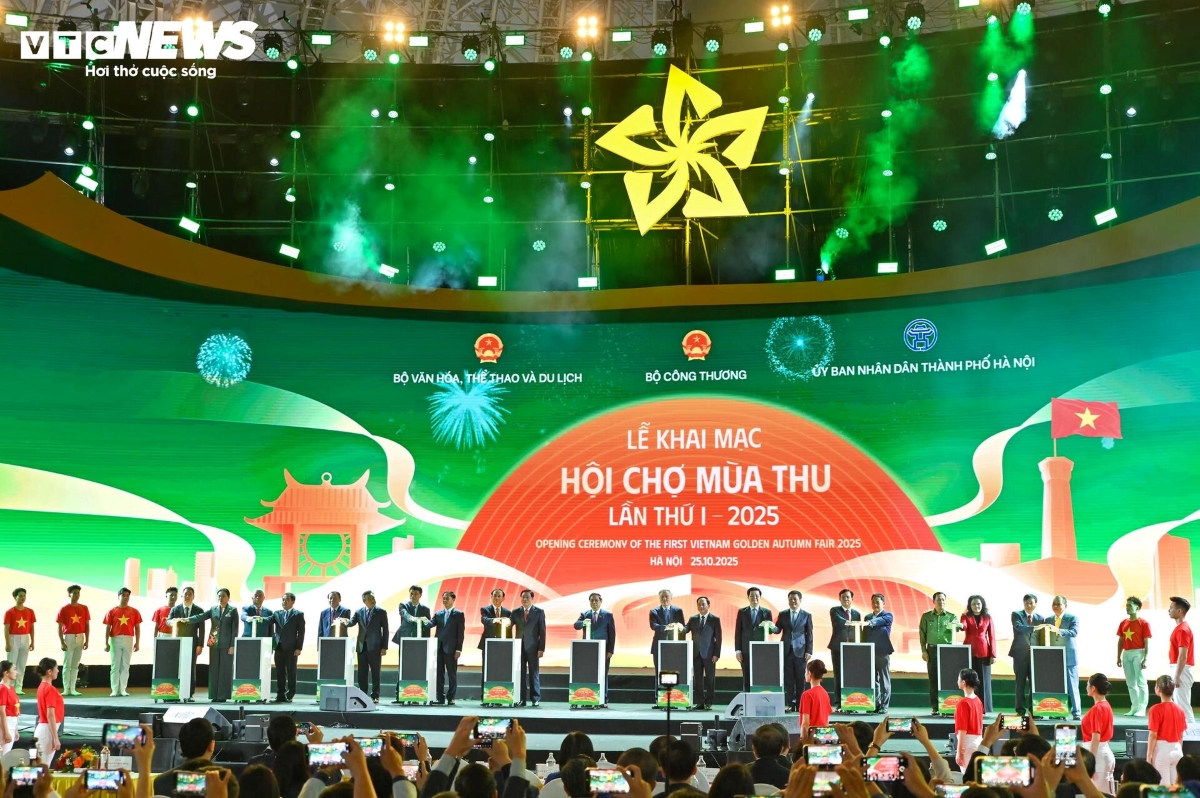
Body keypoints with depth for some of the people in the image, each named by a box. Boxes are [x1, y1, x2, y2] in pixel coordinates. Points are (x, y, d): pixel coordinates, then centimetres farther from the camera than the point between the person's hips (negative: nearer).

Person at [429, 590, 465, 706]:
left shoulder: (458, 614, 0)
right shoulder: (438, 614, 13)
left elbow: (461, 632, -4)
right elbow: (431, 624, -2)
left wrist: (459, 649, -11)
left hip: (451, 648, -4)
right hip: (439, 648, 4)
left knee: (452, 674, 1)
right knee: (439, 673, 6)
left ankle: (451, 697, 7)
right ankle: (440, 697, 12)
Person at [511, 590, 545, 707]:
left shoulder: (539, 612, 2)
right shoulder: (516, 613, 9)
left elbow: (542, 631, -1)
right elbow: (510, 628, 2)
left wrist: (541, 648, -8)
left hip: (533, 647, -2)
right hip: (519, 647, 2)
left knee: (534, 673, 2)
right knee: (520, 673, 1)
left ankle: (535, 699, 8)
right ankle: (521, 699, 6)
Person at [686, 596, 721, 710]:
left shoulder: (715, 619, 0)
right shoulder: (693, 619, 11)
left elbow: (718, 638, -3)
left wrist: (716, 654, -9)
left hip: (709, 654, -3)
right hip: (696, 653, 3)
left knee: (710, 678, 1)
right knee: (697, 678, 4)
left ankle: (708, 702, 7)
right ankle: (699, 702, 9)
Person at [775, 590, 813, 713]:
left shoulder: (807, 615, 4)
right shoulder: (783, 614, 9)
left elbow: (809, 634, 3)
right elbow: (778, 629, 7)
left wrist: (809, 651, -3)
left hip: (800, 651, -1)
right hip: (786, 650, 1)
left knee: (800, 680, 1)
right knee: (788, 679, 1)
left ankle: (799, 705, 7)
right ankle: (790, 704, 6)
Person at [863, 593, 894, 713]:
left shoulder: (887, 616, -1)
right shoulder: (867, 617, 15)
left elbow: (879, 621, -23)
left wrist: (868, 623, -42)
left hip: (883, 652, -5)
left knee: (884, 680, -1)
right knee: (873, 680, 6)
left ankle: (884, 706, 1)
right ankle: (875, 704, 11)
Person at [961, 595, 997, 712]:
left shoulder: (988, 617, 7)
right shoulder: (965, 616, 5)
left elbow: (992, 637, 5)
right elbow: (964, 626, -16)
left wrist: (993, 654, -2)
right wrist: (960, 625, -41)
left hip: (984, 652, 1)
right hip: (969, 652, 0)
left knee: (983, 680, 1)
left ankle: (983, 708, 5)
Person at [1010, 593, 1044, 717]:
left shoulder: (1040, 618, 10)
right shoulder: (1017, 615, 0)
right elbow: (1019, 627, -20)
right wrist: (1033, 628, -34)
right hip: (1020, 653, -2)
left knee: (1034, 682, 1)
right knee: (1020, 682, 0)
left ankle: (1033, 708, 9)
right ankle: (1021, 709, 5)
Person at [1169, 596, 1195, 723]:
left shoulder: (1182, 629, -17)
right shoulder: (1180, 627, 14)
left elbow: (1183, 655, -22)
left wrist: (1177, 676, -22)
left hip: (1181, 670, -10)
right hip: (1179, 669, 10)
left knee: (1182, 704, -7)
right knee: (1178, 703, 13)